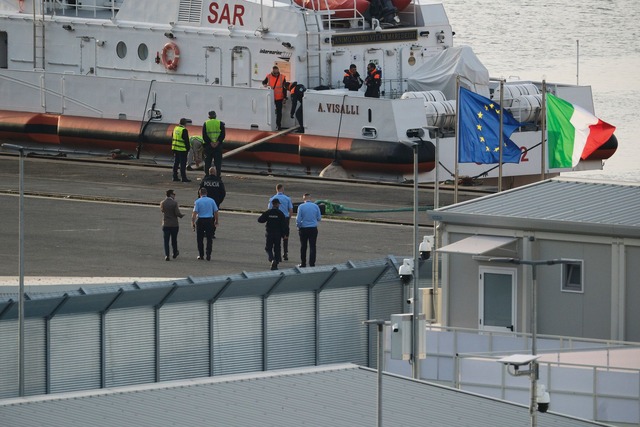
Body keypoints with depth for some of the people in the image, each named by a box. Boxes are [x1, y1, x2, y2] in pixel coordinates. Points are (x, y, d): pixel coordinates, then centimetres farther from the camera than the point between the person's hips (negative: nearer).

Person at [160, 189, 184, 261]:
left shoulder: (162, 203, -3)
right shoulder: (174, 203, -13)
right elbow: (177, 214, -15)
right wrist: (182, 215, 6)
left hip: (165, 225, 2)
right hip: (174, 225, -2)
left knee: (166, 241, 4)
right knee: (174, 240, 15)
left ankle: (166, 255, -6)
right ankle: (175, 253, 29)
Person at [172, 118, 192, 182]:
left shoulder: (175, 128, 9)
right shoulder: (184, 130, -16)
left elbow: (173, 139, 16)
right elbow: (186, 141, -14)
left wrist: (172, 146, 23)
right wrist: (188, 148, -4)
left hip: (175, 148, 8)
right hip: (182, 150, -8)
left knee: (176, 163, 13)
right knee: (183, 164, -5)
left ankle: (175, 177, 16)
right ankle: (183, 177, -5)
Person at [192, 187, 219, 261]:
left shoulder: (197, 201, -5)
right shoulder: (212, 201, 2)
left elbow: (194, 213, -11)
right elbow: (216, 212, 5)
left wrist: (192, 222, -5)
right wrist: (216, 221, 17)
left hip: (200, 221, -2)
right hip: (209, 221, 2)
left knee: (200, 239, 10)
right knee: (209, 239, 7)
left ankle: (201, 255, 13)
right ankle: (208, 256, 2)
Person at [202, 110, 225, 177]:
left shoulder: (205, 124, 3)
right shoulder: (220, 123, 2)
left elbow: (204, 136, -6)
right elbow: (223, 134, -8)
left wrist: (210, 143, -10)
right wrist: (217, 142, -12)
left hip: (208, 146, 0)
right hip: (218, 146, 0)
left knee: (207, 162, 7)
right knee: (218, 162, 4)